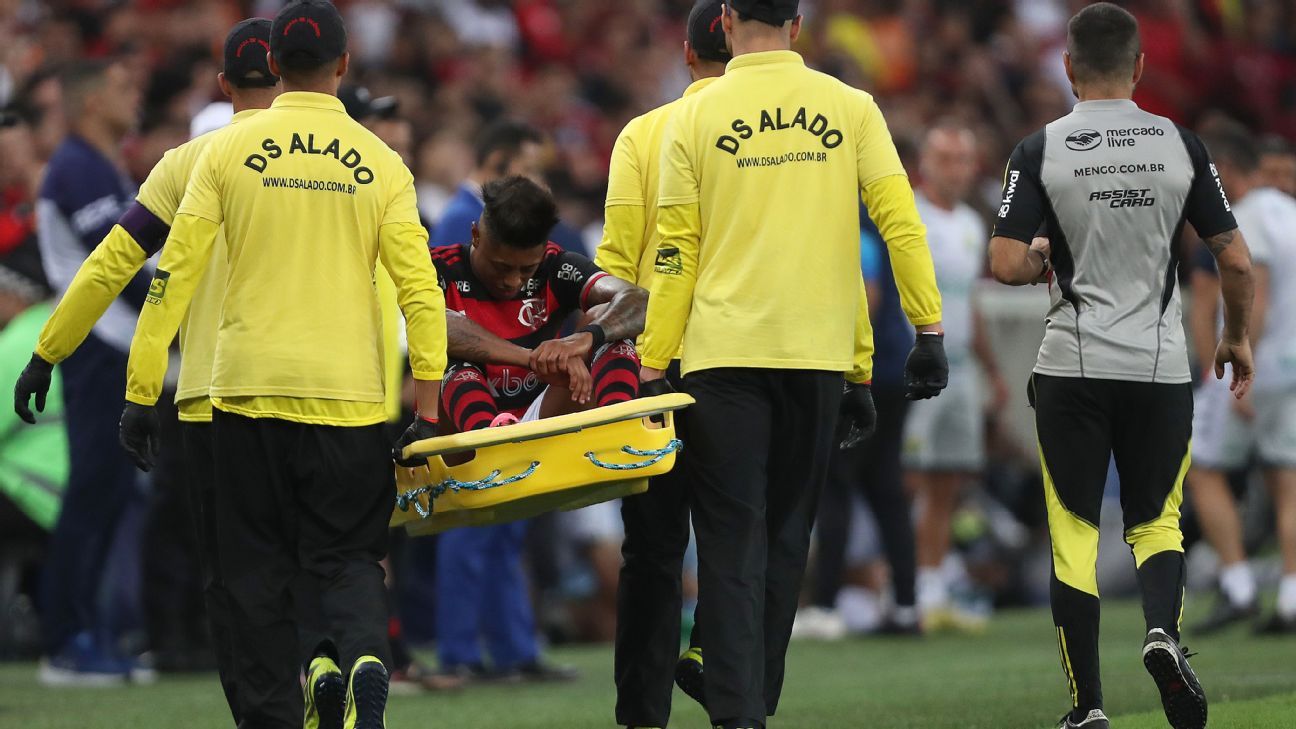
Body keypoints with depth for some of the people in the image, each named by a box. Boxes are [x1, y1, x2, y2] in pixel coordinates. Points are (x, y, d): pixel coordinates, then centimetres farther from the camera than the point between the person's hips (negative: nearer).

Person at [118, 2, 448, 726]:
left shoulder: (230, 151, 1)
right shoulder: (379, 163, 1)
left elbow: (175, 274, -1)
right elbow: (421, 290, -5)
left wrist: (142, 391, 4)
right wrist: (428, 413, -1)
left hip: (250, 393, 0)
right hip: (348, 396, 0)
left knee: (259, 568, 10)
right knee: (349, 556, 7)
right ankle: (363, 657, -22)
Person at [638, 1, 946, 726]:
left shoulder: (696, 116, 1)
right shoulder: (850, 108, 4)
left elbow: (676, 255, 0)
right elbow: (900, 220, -2)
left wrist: (654, 366, 4)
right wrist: (930, 330, 2)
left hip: (723, 354, -2)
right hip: (818, 355, 2)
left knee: (733, 539, -1)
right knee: (787, 537, 13)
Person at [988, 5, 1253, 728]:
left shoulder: (1039, 151, -5)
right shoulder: (1181, 145, 0)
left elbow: (1007, 264, -12)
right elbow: (1237, 262, 1)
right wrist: (1238, 338, 17)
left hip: (1073, 366, -1)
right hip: (1161, 367, 1)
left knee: (1075, 533, 7)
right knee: (1157, 521, 13)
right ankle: (1164, 630, -17)